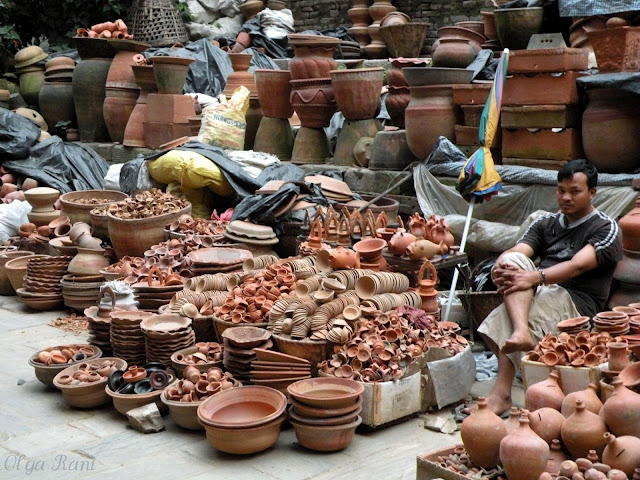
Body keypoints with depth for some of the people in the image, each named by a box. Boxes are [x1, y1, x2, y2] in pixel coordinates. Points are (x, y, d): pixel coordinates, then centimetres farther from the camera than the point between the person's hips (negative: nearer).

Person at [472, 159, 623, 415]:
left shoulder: (606, 228, 2)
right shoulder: (546, 223, 20)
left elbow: (578, 265, -17)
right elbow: (515, 252, 3)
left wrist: (536, 277, -33)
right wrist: (501, 265, -22)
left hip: (575, 303, -6)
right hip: (538, 295, 6)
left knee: (503, 318, -30)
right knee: (513, 260, -24)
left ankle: (501, 394, -29)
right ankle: (521, 332, -42)